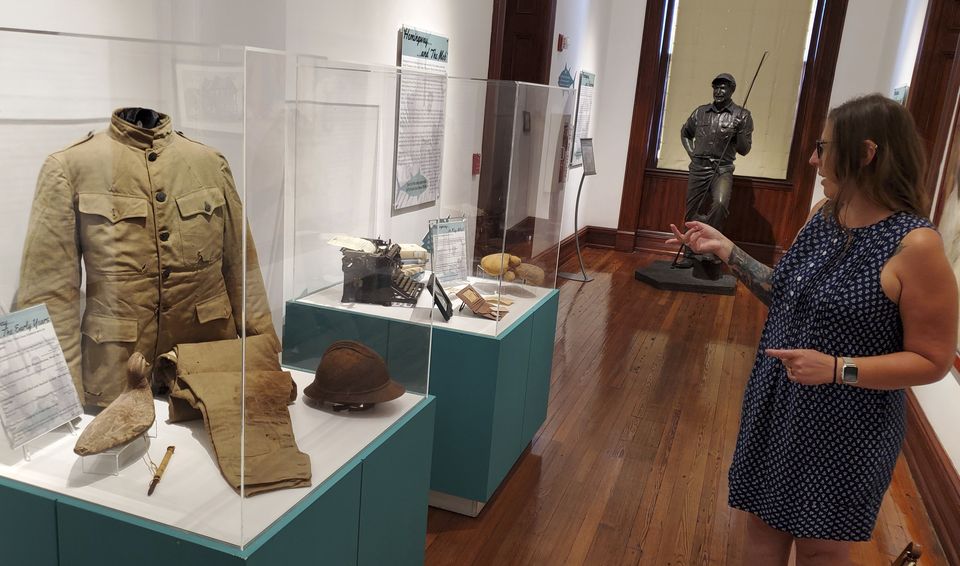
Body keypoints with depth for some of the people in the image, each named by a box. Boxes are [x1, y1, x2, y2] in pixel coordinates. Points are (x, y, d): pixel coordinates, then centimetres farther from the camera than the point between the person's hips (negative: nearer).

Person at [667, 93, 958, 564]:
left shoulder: (916, 246, -21)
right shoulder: (824, 215, 0)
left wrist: (836, 369, -27)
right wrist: (727, 252, 1)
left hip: (844, 430, -6)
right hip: (778, 408, 6)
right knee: (764, 523, 21)